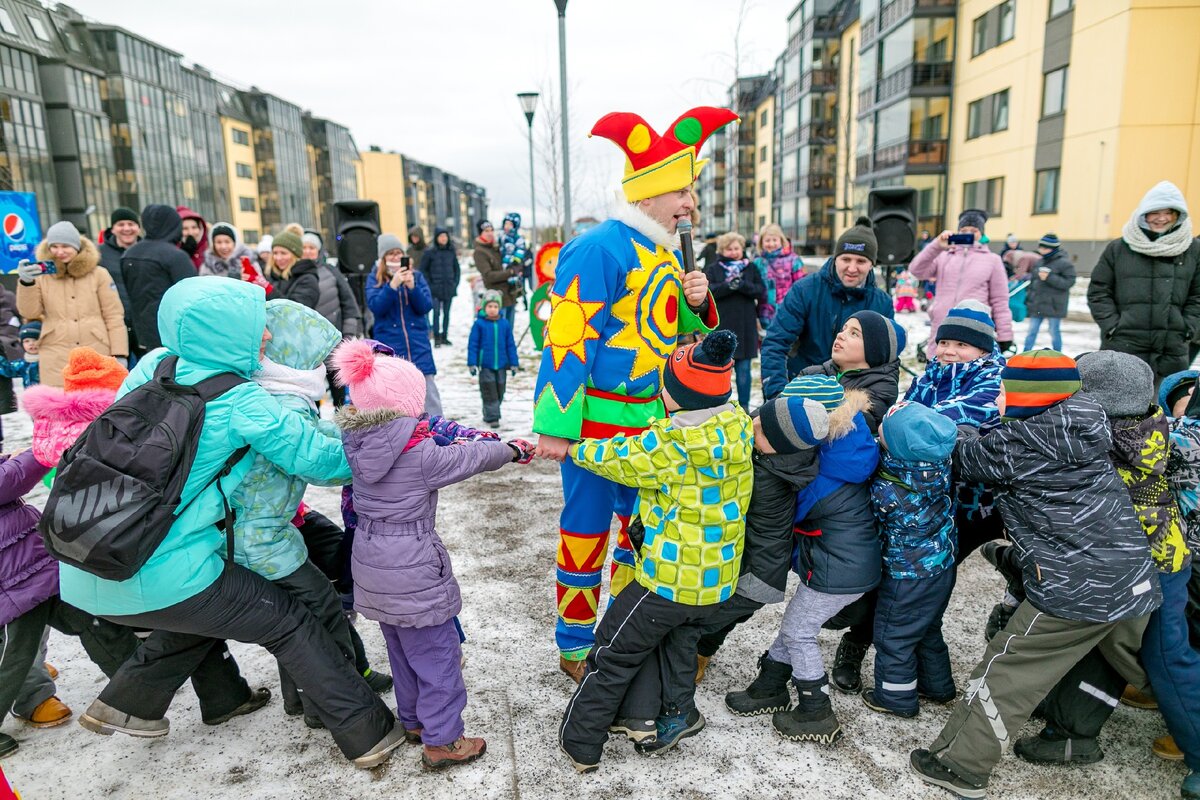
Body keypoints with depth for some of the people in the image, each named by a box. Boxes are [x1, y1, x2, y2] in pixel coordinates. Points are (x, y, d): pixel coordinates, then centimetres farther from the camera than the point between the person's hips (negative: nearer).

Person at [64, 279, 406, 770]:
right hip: (158, 580, -7)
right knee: (289, 622, 8)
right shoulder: (242, 403, -16)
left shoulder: (154, 365, 2)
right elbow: (318, 461, -11)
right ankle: (370, 736, 15)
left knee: (207, 612, 32)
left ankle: (123, 705, 45)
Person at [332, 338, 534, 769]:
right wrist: (511, 449, 7)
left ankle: (413, 719, 40)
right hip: (412, 569, -8)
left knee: (401, 649, 24)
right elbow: (468, 458, -9)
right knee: (437, 654, 7)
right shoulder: (419, 454, -22)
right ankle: (442, 741, 16)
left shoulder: (357, 444, -2)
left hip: (372, 564, 8)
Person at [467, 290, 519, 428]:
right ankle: (492, 417, 3)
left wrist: (514, 364, 6)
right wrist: (472, 364, -8)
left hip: (501, 365, 3)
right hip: (485, 365, -3)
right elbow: (473, 344, -4)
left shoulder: (505, 324, 2)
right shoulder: (479, 324, -6)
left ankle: (489, 414, 29)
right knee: (489, 392, -3)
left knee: (499, 392, 12)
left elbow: (511, 345, 7)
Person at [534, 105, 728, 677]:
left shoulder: (665, 253, 13)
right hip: (597, 419, -9)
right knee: (586, 529, 5)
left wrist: (697, 303, -1)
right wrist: (555, 426, -23)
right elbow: (567, 337, -21)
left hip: (650, 420, 9)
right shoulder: (598, 250, -16)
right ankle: (575, 647, 25)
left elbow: (681, 333, 21)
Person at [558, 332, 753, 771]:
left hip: (670, 581, -7)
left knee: (612, 655, 11)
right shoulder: (739, 424, -6)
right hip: (718, 579, 7)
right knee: (678, 638, 32)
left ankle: (579, 742, 25)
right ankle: (678, 713, 47)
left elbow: (615, 459, -13)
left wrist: (574, 448, 3)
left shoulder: (672, 443, -27)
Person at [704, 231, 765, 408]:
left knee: (744, 369, 7)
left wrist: (742, 284, -15)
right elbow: (707, 290, -9)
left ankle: (744, 406, 18)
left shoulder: (751, 268, 11)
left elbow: (761, 292, 0)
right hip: (720, 326, -1)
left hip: (745, 327, 1)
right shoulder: (713, 269, 7)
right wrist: (728, 285, -21)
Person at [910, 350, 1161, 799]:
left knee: (1006, 675, 4)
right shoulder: (1082, 429, 6)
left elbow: (973, 459, 0)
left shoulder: (1021, 441, -16)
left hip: (1075, 592, -8)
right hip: (1134, 582, 8)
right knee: (1152, 670, 31)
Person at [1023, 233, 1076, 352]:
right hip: (1037, 304, 6)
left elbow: (1069, 282, -17)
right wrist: (1029, 300, 16)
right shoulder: (1040, 262, 10)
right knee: (1032, 331, 9)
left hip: (1054, 305, -6)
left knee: (1054, 332, 5)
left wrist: (1049, 277, -23)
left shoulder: (1064, 263, -10)